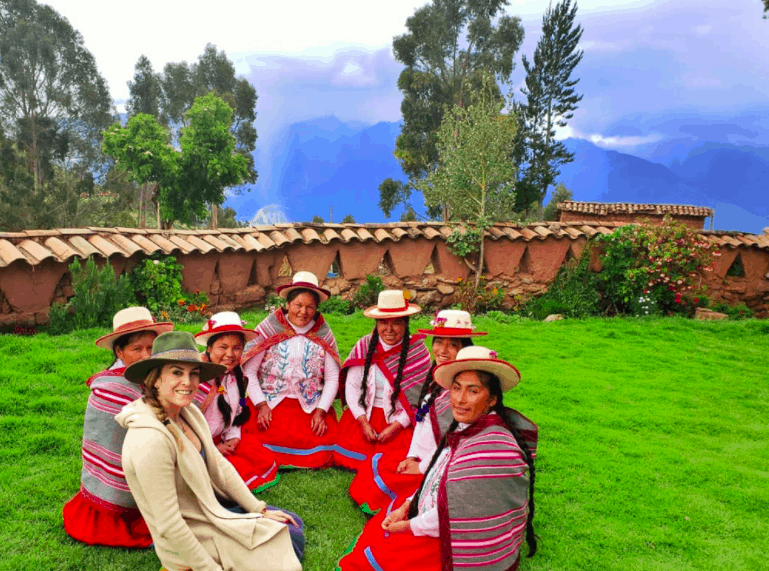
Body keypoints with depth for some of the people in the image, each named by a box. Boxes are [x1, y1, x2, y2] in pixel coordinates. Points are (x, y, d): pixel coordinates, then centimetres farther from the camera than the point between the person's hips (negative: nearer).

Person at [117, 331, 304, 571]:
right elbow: (168, 527, -27)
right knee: (292, 547, -2)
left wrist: (259, 509, 4)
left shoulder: (188, 412, -5)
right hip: (188, 541, -8)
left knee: (293, 526, 17)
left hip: (210, 505, 8)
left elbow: (219, 466, 4)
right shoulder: (151, 441, -31)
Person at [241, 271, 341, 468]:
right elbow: (248, 371, -3)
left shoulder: (323, 334, 6)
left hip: (311, 406, 2)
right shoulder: (269, 329, 0)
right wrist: (261, 405, -12)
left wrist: (320, 412, -6)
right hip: (270, 403, -1)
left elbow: (332, 378, 6)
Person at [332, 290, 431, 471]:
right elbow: (352, 387, -1)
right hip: (364, 416, 3)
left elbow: (421, 397, -8)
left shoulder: (419, 352, -8)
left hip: (402, 421, -2)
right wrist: (364, 422, -9)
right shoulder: (364, 347, -3)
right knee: (349, 456, -8)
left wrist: (395, 426, -13)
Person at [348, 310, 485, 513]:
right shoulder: (436, 377, 6)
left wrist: (422, 467, -13)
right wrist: (412, 456, 5)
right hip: (421, 459, 9)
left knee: (380, 478, -9)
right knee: (373, 465, 7)